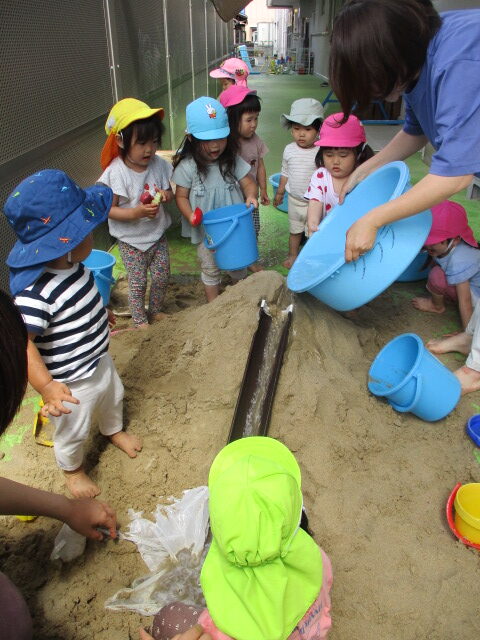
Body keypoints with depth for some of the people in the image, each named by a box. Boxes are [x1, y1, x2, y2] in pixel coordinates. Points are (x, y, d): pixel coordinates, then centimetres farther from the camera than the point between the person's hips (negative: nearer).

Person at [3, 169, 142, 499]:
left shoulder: (72, 263, -11)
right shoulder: (36, 292, -38)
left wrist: (100, 313, 26)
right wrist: (47, 386, -49)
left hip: (100, 360, 8)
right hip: (71, 383, -8)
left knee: (113, 397, 33)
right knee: (73, 432, 19)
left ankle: (114, 430, 65)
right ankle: (73, 469, 50)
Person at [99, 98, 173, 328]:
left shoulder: (158, 163, -8)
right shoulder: (116, 173, -22)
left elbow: (168, 189, 8)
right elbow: (108, 209, -19)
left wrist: (166, 194, -17)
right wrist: (136, 213, -34)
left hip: (157, 235, 5)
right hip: (131, 241, -5)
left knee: (162, 277, 16)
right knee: (138, 282, 8)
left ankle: (155, 310, 42)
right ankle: (139, 320, 31)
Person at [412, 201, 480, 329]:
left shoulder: (458, 262, -36)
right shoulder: (443, 246, -18)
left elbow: (465, 303, -33)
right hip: (467, 283, 8)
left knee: (437, 276, -26)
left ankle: (437, 306, 1)